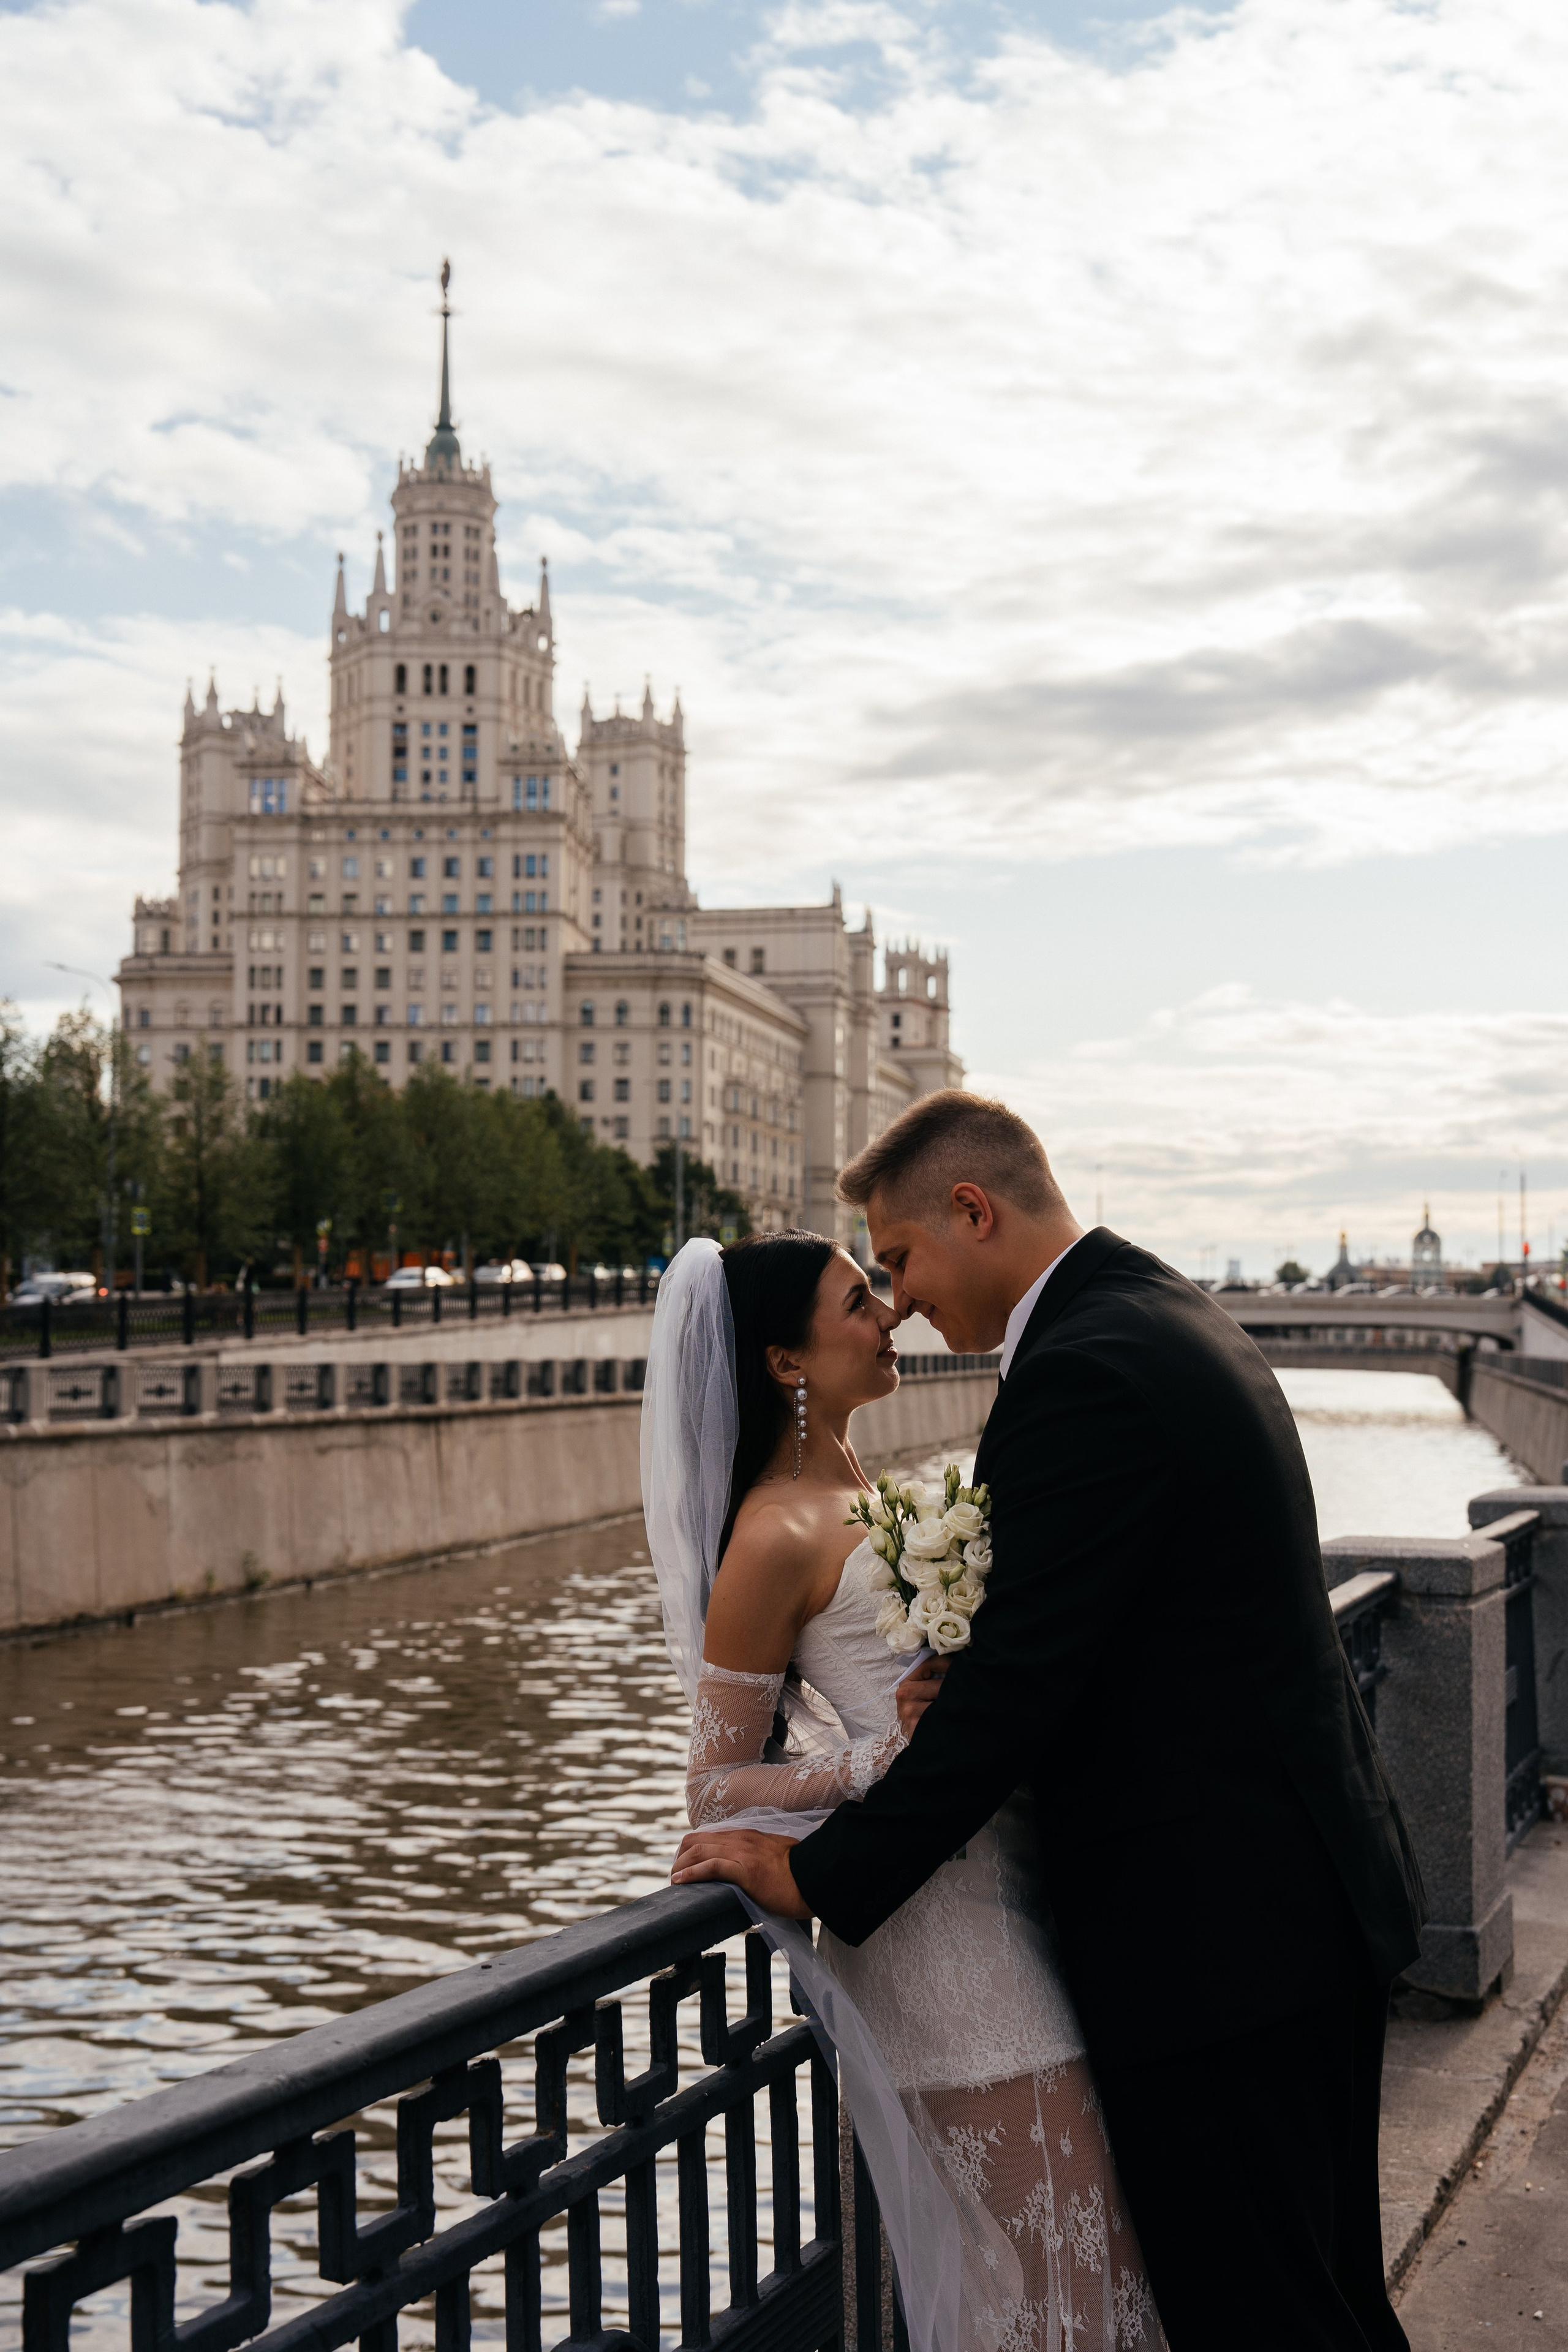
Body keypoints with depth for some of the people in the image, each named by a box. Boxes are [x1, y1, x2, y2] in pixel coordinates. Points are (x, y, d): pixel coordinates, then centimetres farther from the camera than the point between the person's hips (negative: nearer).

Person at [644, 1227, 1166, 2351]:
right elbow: (716, 1788, -10)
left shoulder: (865, 1494, 13)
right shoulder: (776, 1537, -13)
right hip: (943, 1918, -9)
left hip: (1008, 1887, 9)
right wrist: (880, 1756, -21)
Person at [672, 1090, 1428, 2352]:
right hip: (1317, 1887, 10)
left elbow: (1017, 1683, -22)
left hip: (1215, 1929, -10)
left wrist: (820, 1875, -14)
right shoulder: (1177, 1316, 11)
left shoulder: (1081, 1373, -21)